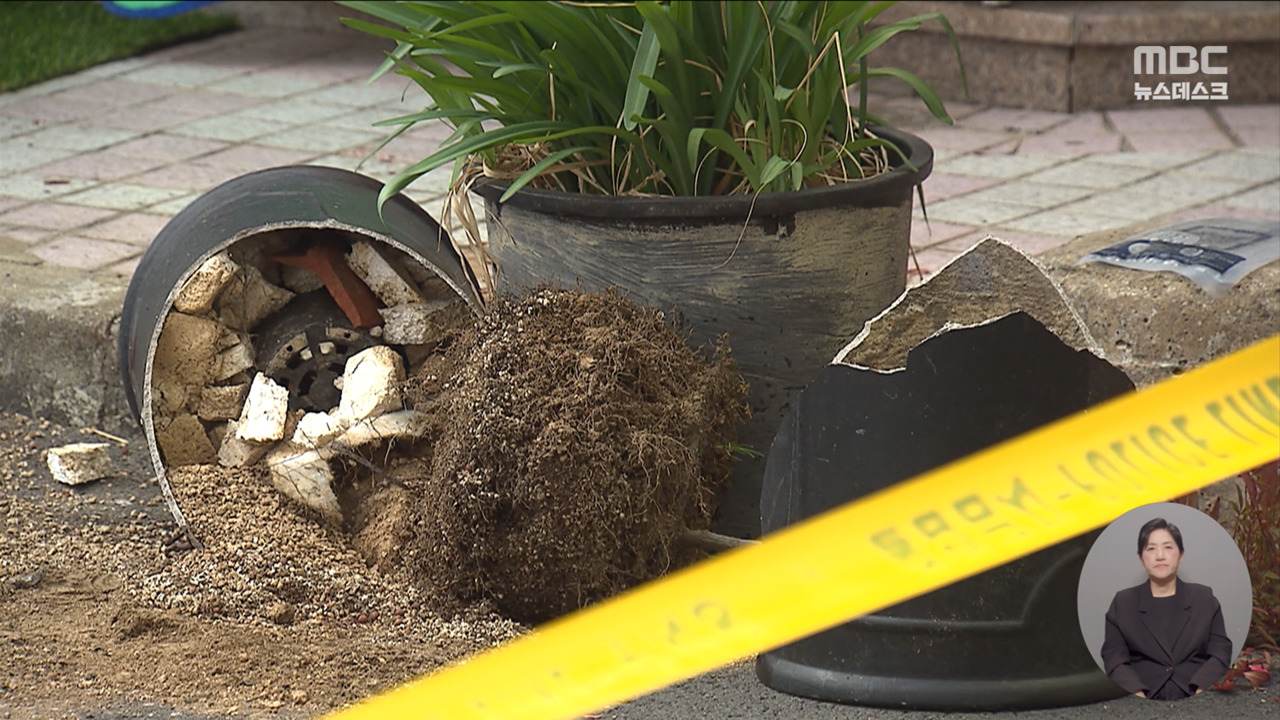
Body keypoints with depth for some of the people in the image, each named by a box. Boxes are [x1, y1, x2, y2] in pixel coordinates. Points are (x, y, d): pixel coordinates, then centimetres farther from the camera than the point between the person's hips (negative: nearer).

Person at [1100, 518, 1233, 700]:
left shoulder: (1204, 598, 15)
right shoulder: (1122, 603, 13)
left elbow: (1221, 652, 8)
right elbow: (1114, 659, 4)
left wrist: (1201, 691, -11)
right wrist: (1137, 694, -14)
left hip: (1194, 698, 0)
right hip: (1144, 700, 0)